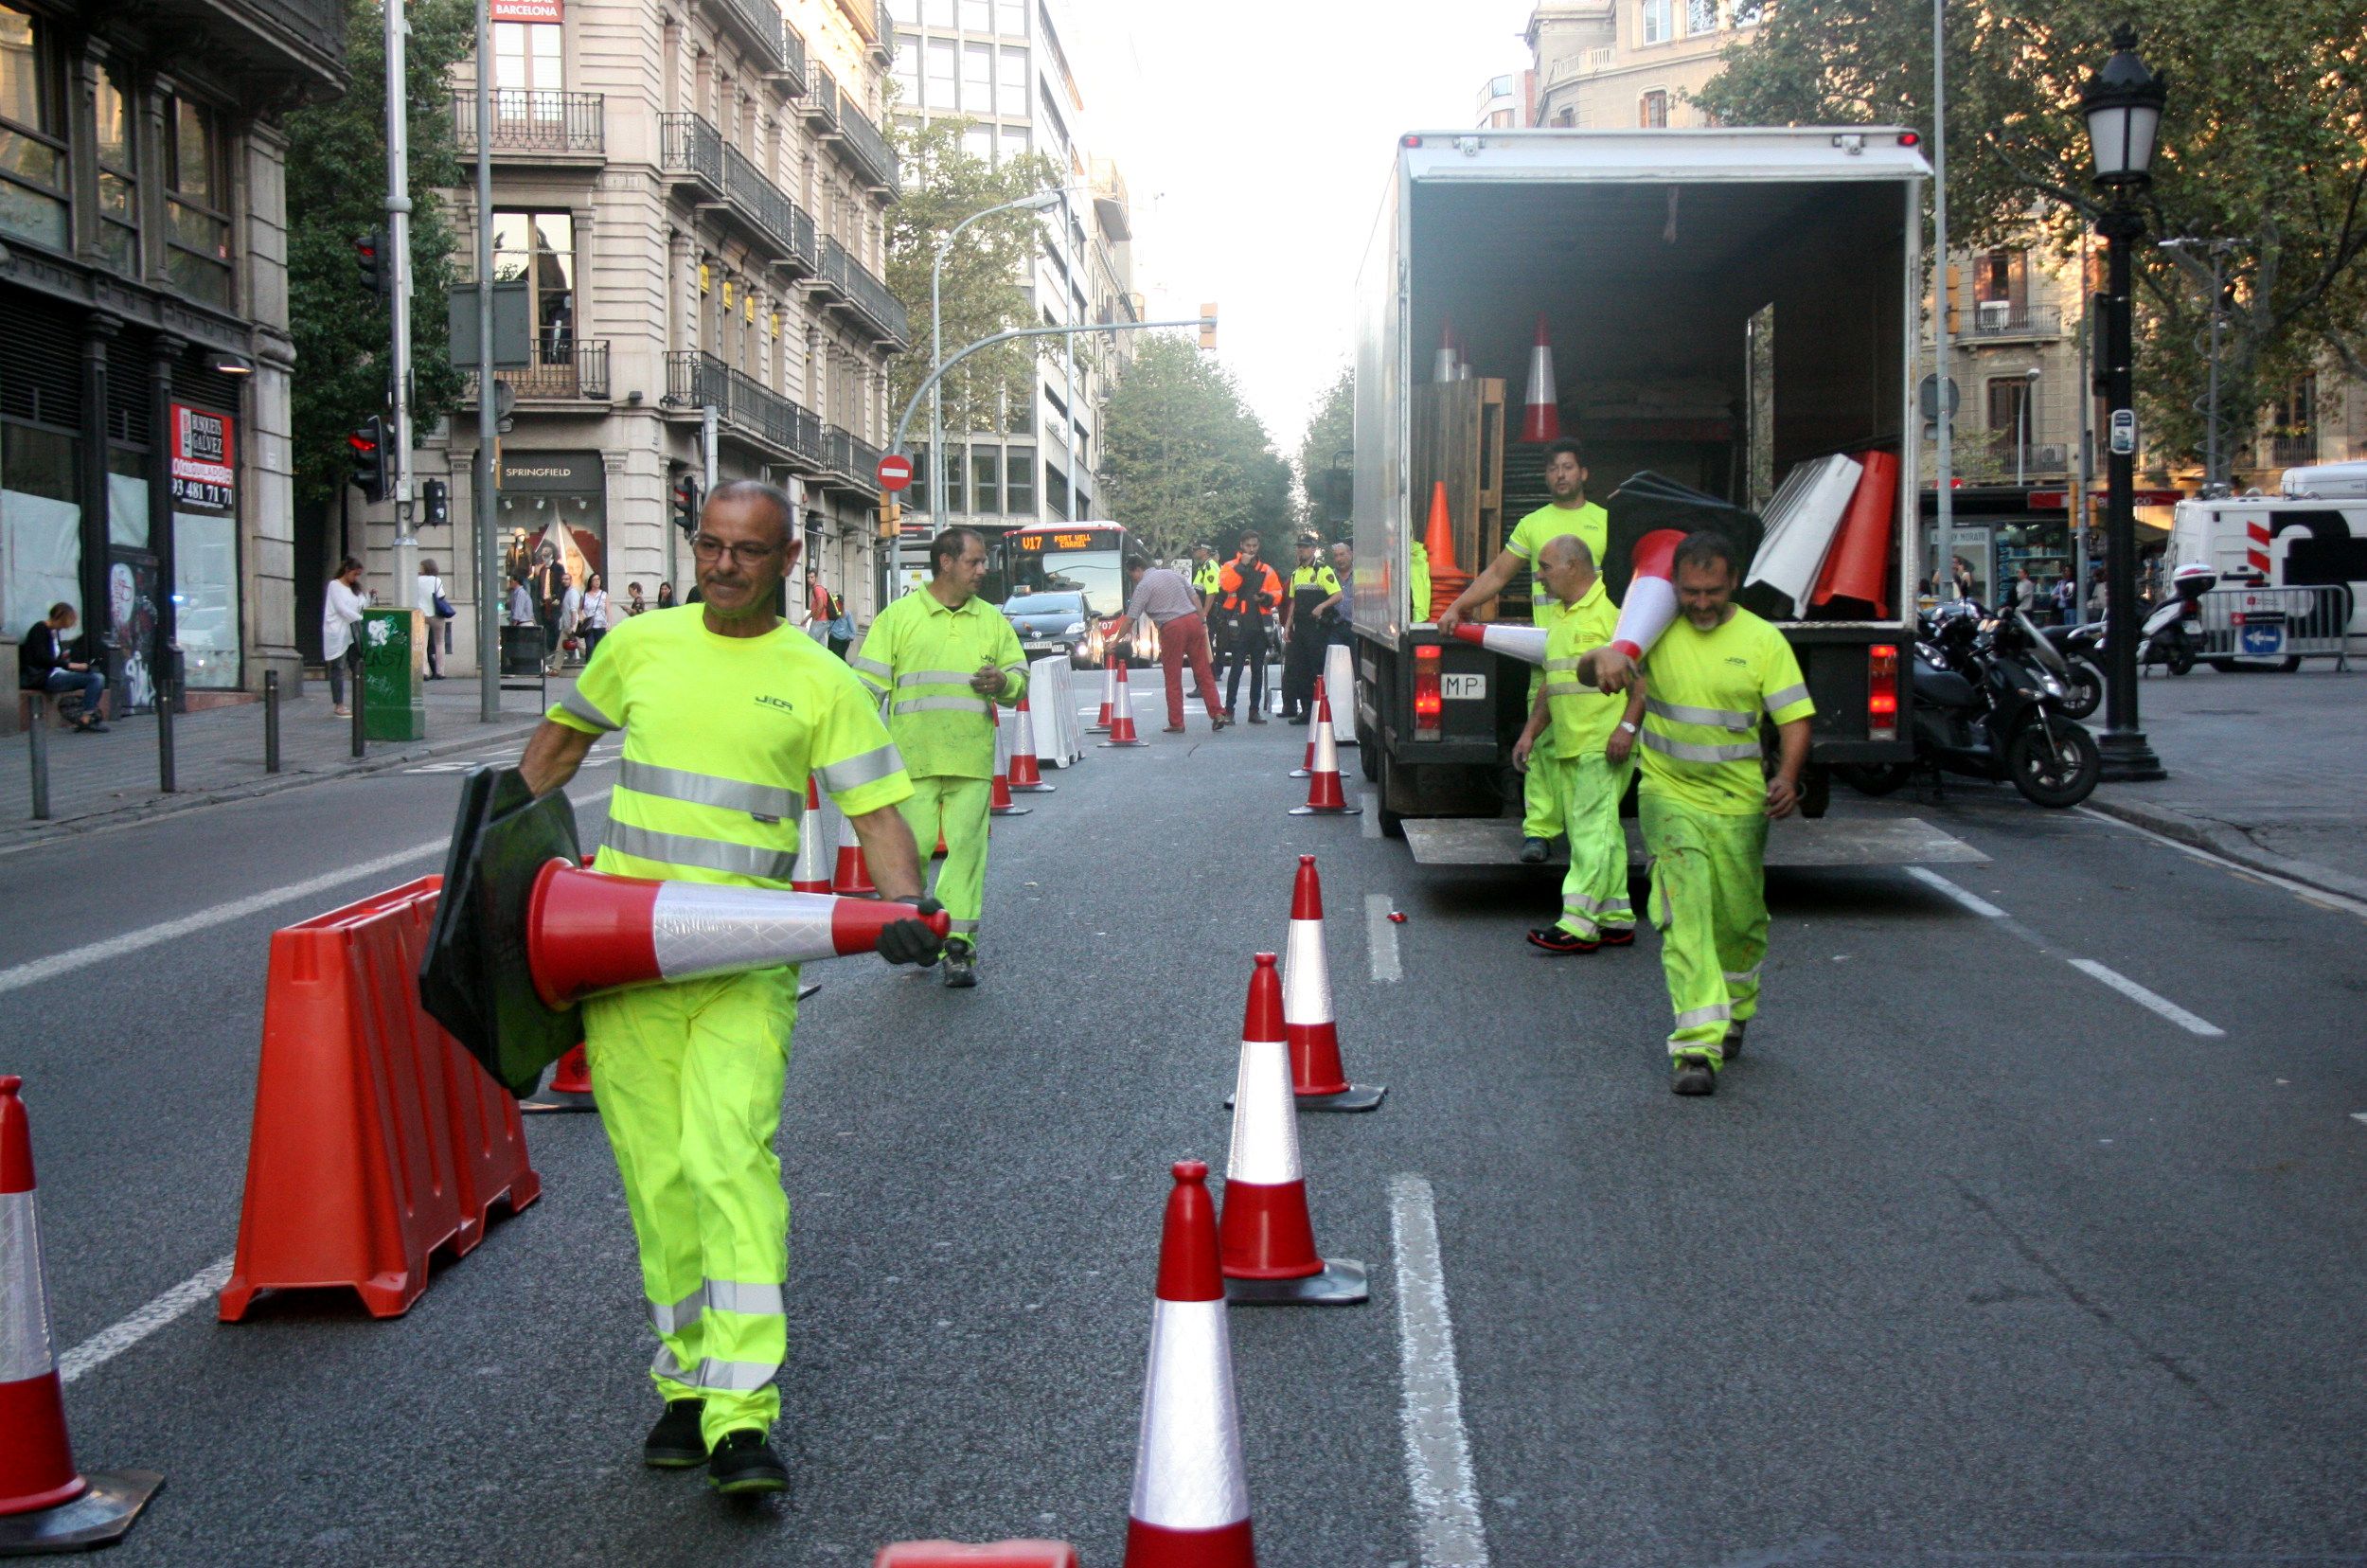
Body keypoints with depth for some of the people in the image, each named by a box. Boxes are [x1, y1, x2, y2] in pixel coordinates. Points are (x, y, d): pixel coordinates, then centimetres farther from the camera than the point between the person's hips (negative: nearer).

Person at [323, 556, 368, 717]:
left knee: (358, 668, 1)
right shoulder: (335, 585, -4)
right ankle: (339, 706, -3)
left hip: (352, 634, 7)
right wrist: (363, 620, -17)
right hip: (337, 634, -7)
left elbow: (362, 607, 12)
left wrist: (369, 597, -4)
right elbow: (342, 609, -14)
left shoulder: (354, 588, 17)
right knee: (338, 669, -4)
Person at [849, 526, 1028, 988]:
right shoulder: (899, 616, 4)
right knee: (913, 845, -2)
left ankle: (959, 943, -1)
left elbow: (1020, 676, 20)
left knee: (966, 848, -4)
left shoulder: (992, 620, 14)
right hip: (912, 758, -2)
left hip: (972, 758, 2)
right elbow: (868, 682, 4)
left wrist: (1004, 682, -3)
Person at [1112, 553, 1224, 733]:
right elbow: (1195, 598, 16)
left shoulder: (1143, 586, -1)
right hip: (1193, 620, 5)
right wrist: (1202, 622, 19)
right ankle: (1217, 714, 0)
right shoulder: (1173, 574, 17)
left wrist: (1116, 640, 4)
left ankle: (1176, 723, 5)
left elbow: (1130, 618, -3)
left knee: (1173, 678, 4)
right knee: (1203, 672, 7)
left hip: (1172, 628, -5)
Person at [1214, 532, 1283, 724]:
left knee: (1258, 669, 8)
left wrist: (1267, 598, -12)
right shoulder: (1231, 566, 3)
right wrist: (1242, 566, -16)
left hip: (1260, 625, 4)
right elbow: (1225, 586, -15)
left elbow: (1277, 593, 9)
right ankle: (1228, 711, -3)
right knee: (1236, 668, -6)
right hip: (1238, 625, -4)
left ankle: (1255, 710, 15)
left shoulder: (1266, 570, 14)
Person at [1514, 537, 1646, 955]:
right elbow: (1550, 683, 26)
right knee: (1601, 831, 11)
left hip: (1606, 745, -9)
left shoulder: (1613, 605, -9)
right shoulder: (1562, 616, 20)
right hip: (1571, 745, 9)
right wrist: (1530, 732, 21)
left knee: (1592, 830, -10)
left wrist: (1627, 725, -22)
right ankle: (1616, 919, 16)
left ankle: (1578, 923, -12)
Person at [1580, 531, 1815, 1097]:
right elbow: (1587, 672, -5)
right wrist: (1602, 658, -30)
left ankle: (1732, 1017, 41)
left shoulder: (1763, 641, -1)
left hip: (1739, 804, 1)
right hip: (1669, 796, -1)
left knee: (1741, 920, 12)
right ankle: (1695, 1047, -20)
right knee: (1685, 915, -16)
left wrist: (1787, 778, -19)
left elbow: (1795, 717, -1)